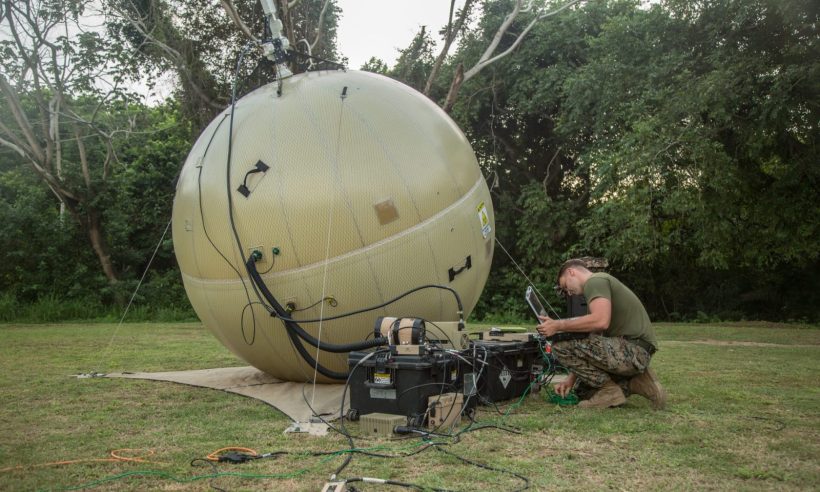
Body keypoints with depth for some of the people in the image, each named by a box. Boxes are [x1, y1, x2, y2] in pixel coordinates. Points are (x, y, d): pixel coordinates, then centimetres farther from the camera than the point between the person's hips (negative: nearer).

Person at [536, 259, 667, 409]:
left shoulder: (595, 281, -7)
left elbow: (600, 321, -27)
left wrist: (559, 325, -16)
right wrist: (571, 379, 16)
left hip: (631, 350, -10)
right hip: (639, 354, 10)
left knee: (561, 344, -13)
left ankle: (610, 390, -5)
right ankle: (638, 383, 11)